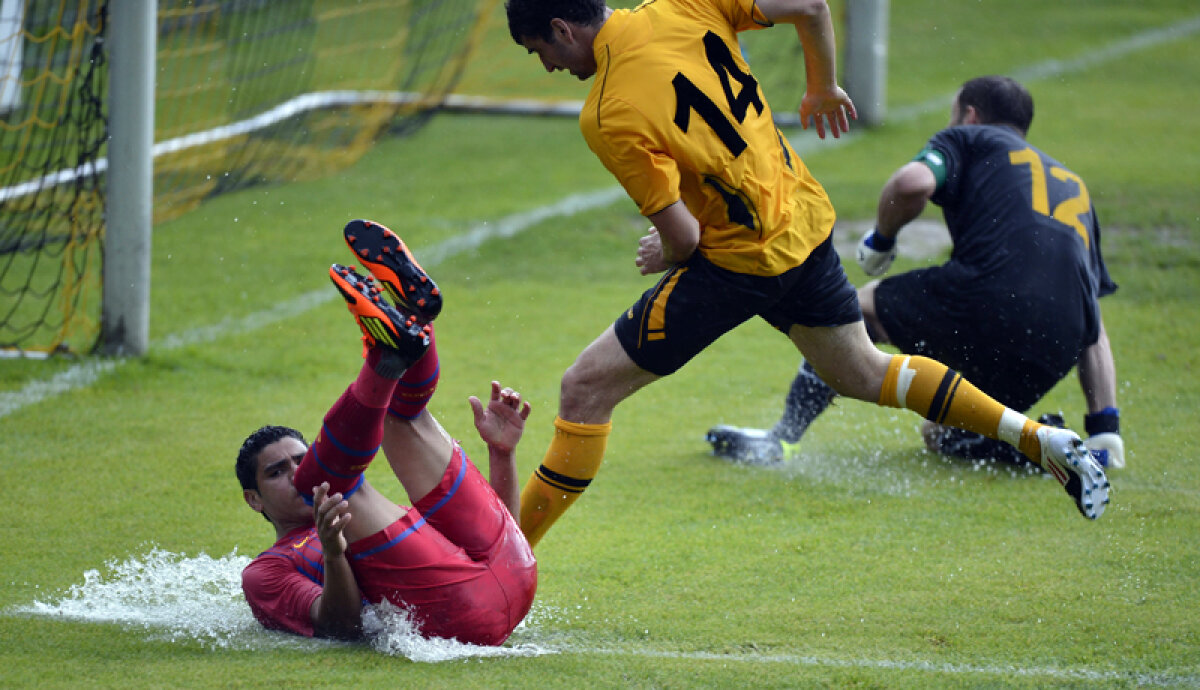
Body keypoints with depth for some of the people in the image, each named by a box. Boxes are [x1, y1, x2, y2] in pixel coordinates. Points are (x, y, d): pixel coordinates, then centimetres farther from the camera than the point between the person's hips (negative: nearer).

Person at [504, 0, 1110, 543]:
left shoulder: (607, 119, -22)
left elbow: (683, 237, -20)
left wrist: (665, 255, 4)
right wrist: (822, 87, 18)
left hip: (742, 260, -8)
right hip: (805, 219, 8)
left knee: (586, 387, -2)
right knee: (861, 373, 28)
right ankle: (1043, 440, 27)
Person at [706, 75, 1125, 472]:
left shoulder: (967, 140, 18)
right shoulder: (1072, 182, 34)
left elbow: (913, 182, -8)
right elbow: (1094, 328, 26)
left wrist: (881, 238, 13)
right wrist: (1106, 428, 20)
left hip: (990, 299, -5)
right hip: (1057, 348, 5)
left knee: (864, 305, 24)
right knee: (940, 434, 25)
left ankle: (781, 439, 15)